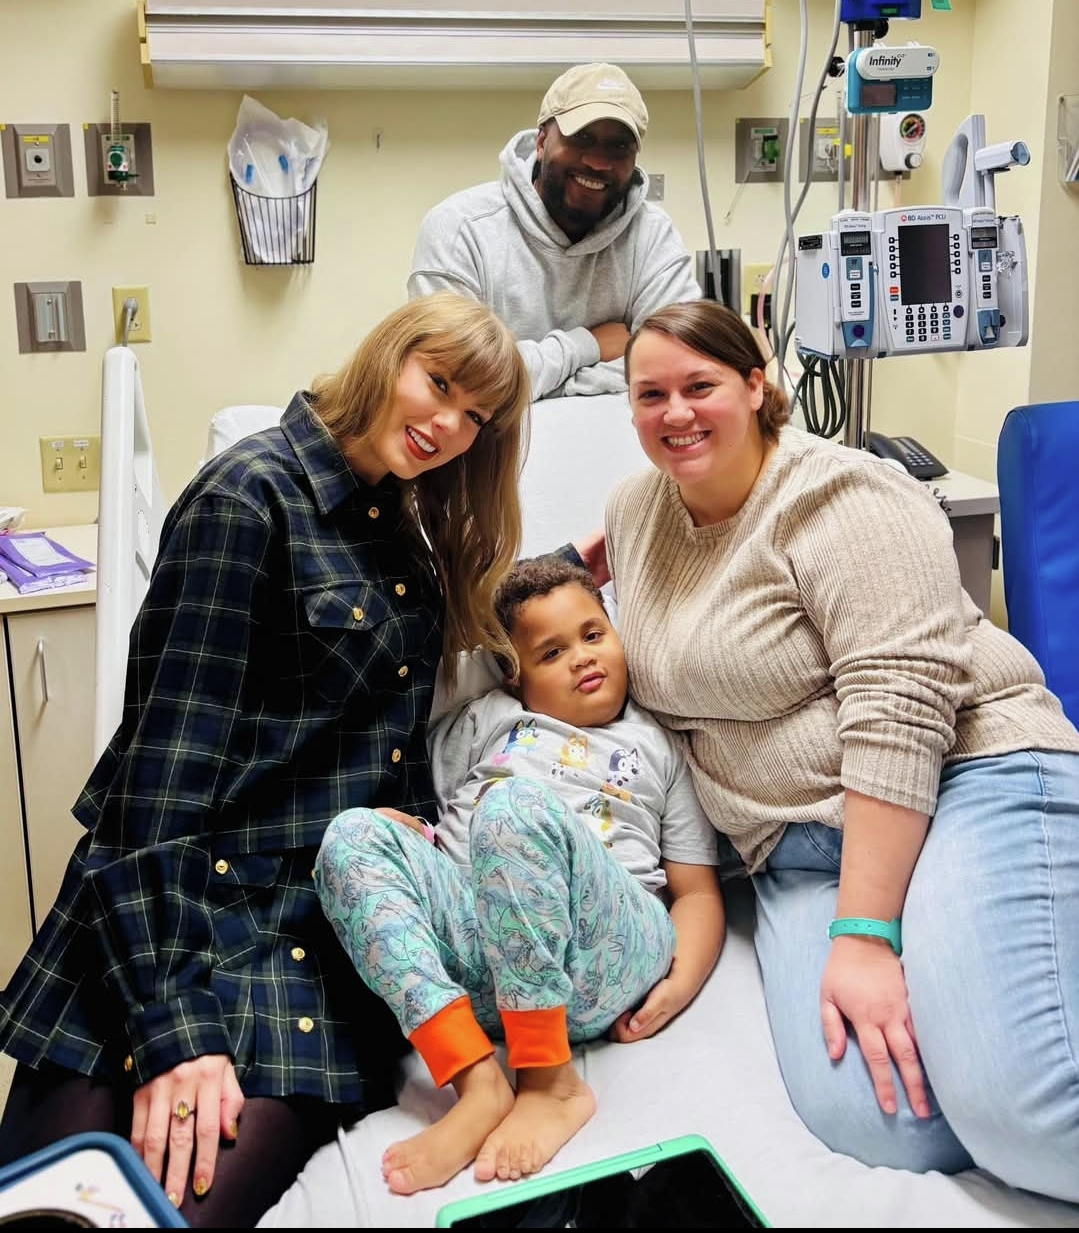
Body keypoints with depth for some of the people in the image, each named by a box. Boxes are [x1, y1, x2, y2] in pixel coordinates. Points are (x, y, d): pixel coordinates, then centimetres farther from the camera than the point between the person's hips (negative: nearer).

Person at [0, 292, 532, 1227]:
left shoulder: (402, 528, 15)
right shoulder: (252, 495, -9)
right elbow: (167, 756, -16)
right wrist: (169, 1019, -22)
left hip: (332, 934, 5)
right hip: (186, 906, -5)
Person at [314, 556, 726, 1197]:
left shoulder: (661, 747, 24)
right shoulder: (486, 721, 29)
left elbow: (699, 891, 18)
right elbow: (412, 794, 26)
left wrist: (681, 983, -1)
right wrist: (396, 819, 0)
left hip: (600, 961, -3)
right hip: (470, 938, 3)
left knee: (516, 804, -31)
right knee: (352, 834, -23)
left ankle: (548, 1081, -28)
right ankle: (478, 1082, -33)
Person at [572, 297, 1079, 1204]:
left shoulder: (840, 498, -10)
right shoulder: (638, 504, 12)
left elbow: (900, 708, -18)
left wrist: (863, 935, -22)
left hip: (958, 786, -5)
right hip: (803, 848, 6)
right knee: (874, 1124, -22)